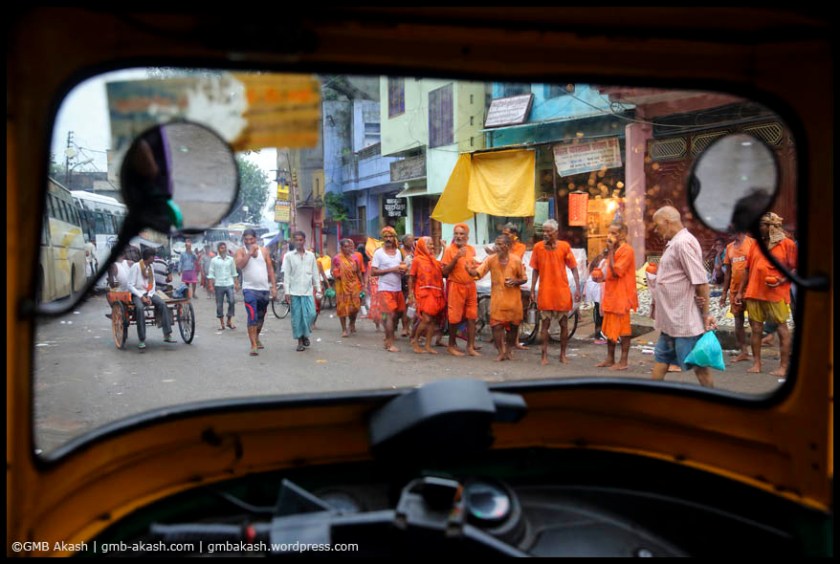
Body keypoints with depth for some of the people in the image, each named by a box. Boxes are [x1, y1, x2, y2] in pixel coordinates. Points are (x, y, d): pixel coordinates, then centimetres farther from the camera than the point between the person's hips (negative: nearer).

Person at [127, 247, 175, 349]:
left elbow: (153, 284, 11)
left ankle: (167, 335, -24)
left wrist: (149, 296, -7)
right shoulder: (136, 266, -8)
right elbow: (130, 285, -10)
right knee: (140, 308, -35)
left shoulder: (150, 267, 11)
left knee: (162, 304, -21)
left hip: (149, 293, 5)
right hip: (137, 294, -5)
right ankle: (142, 340, -32)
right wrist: (141, 297, -19)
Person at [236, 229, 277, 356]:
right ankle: (253, 345, -14)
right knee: (252, 317, -14)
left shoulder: (264, 250, 7)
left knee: (261, 317, 18)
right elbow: (239, 265, -19)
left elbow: (270, 269, 9)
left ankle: (257, 338, 40)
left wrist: (274, 287, 4)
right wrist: (250, 252, -24)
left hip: (264, 289, 4)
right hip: (249, 289, -4)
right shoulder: (241, 251, 0)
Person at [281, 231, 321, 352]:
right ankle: (300, 341, 12)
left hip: (308, 291, 1)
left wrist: (318, 290, 6)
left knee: (311, 314, -6)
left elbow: (315, 274, 11)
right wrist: (287, 292, -5)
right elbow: (286, 275, 1)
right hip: (295, 291, -1)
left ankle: (305, 334, 19)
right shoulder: (289, 256, 3)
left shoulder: (311, 255, 9)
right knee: (297, 317, 1)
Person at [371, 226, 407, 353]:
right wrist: (391, 269, -18)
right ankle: (389, 344, -4)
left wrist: (403, 269, -4)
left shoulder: (398, 252, 10)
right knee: (390, 315, -9)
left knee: (397, 314, 10)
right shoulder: (378, 253, -7)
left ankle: (389, 335, 27)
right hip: (385, 289, -6)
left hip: (398, 289, 6)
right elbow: (373, 271, -12)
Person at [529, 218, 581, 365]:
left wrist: (577, 288, -8)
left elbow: (574, 268, -1)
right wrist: (532, 290, 2)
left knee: (564, 324, 8)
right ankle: (544, 355, 9)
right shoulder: (538, 247, -2)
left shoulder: (564, 246, -5)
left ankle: (563, 354, 20)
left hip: (562, 292, 0)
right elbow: (536, 270, 5)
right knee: (545, 323, 3)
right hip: (545, 292, 0)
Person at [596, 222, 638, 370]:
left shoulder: (626, 250, -14)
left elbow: (616, 271, -22)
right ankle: (610, 359, 20)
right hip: (611, 296, 10)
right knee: (609, 329, 13)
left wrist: (611, 251, -18)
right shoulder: (615, 250, 15)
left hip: (621, 296, -10)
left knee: (623, 329, -2)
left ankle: (623, 361, 4)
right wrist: (602, 278, 8)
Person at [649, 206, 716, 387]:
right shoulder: (674, 243, 13)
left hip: (685, 320, -10)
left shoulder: (684, 243, -18)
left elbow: (701, 282, -21)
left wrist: (705, 314, -17)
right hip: (671, 319, 10)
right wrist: (656, 305, 10)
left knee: (698, 363, 0)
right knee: (661, 358, 16)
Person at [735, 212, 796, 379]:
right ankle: (756, 363, 14)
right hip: (754, 293, 5)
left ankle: (784, 366, 4)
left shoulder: (787, 243, -2)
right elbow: (748, 269, 14)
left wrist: (782, 280, -20)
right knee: (755, 328, 6)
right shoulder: (757, 244, 13)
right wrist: (740, 291, 12)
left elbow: (795, 268, -3)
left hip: (776, 294, -5)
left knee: (781, 327, 0)